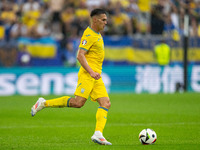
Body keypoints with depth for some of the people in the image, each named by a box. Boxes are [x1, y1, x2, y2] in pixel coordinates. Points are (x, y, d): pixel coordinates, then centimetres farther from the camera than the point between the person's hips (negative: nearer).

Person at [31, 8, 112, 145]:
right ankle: (44, 103, -5)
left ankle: (98, 135, -14)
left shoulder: (97, 34, 20)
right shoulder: (89, 35, -10)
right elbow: (80, 56, -18)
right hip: (87, 74, -9)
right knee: (78, 102, -18)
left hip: (96, 75, 9)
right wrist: (91, 72, -24)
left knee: (106, 103, -5)